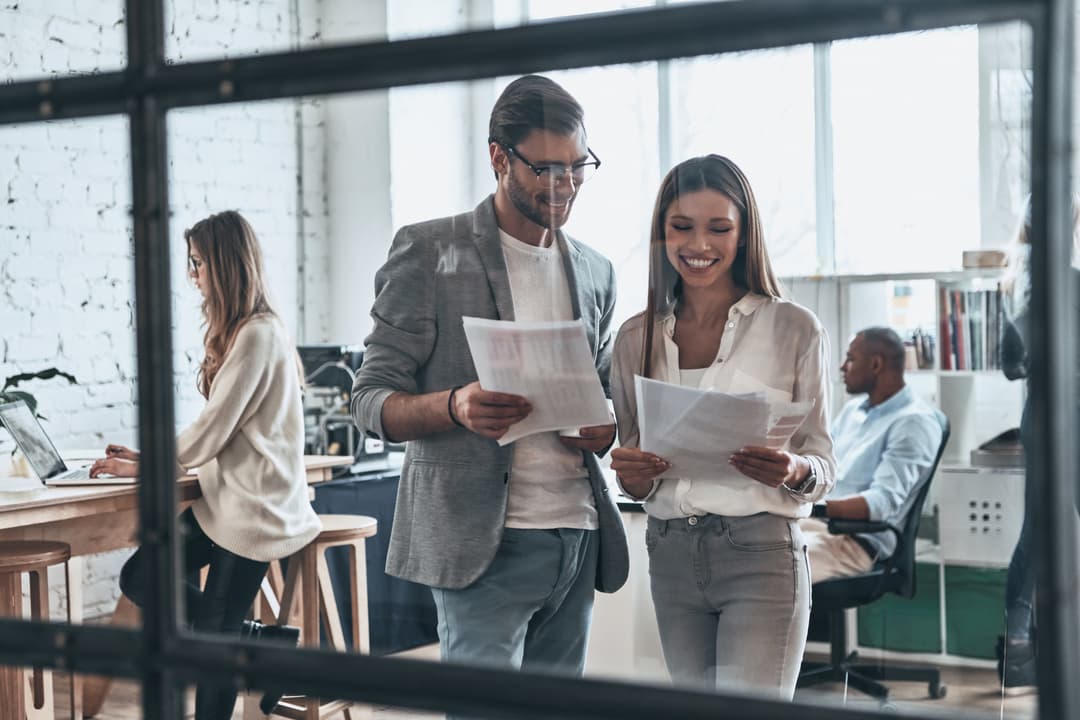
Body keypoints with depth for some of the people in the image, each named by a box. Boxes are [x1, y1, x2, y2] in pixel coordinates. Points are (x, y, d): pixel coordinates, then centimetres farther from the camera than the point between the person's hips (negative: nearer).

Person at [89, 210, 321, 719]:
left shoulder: (257, 336, -17)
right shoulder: (241, 332, 14)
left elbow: (213, 432, -17)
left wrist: (146, 468, -6)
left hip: (255, 507, -10)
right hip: (224, 498, 10)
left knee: (216, 638, -3)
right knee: (140, 577, 4)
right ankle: (266, 640, 7)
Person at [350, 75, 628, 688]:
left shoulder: (596, 271, 16)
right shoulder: (429, 252, -1)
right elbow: (371, 401, -2)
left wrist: (605, 428, 0)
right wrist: (455, 406, -23)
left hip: (579, 539, 5)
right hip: (484, 540, -5)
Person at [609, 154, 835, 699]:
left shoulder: (795, 329, -2)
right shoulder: (636, 338, 9)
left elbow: (822, 464, 2)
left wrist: (794, 471, -20)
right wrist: (633, 474, -7)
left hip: (761, 553, -4)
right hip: (670, 555, 4)